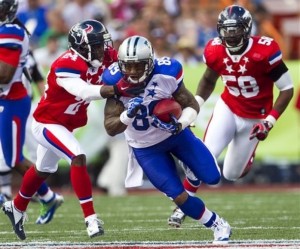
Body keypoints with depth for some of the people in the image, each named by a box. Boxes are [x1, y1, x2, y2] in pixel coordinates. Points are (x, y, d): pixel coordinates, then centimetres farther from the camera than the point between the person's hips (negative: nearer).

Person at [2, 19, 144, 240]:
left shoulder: (102, 59, -10)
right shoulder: (66, 66, -33)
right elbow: (85, 91, -45)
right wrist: (116, 90, -58)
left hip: (65, 125, 9)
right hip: (47, 123, -9)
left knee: (43, 170, 25)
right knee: (78, 158, -25)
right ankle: (90, 218, -22)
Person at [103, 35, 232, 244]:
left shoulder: (166, 74, -26)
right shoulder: (115, 81, -25)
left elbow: (192, 105, -12)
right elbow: (111, 129, -24)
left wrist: (180, 124, -33)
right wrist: (128, 115, -44)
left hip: (175, 133, 1)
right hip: (146, 148, -1)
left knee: (212, 178, -1)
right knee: (178, 196, -8)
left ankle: (190, 178, 35)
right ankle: (219, 227, 14)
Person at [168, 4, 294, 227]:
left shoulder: (263, 52, -26)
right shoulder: (216, 52, -13)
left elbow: (287, 89, -18)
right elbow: (208, 80, 10)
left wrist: (269, 122, -23)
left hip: (254, 118, -2)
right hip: (228, 108, 2)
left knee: (232, 174, 6)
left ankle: (248, 157, 42)